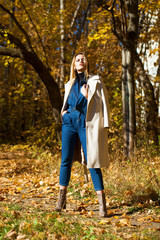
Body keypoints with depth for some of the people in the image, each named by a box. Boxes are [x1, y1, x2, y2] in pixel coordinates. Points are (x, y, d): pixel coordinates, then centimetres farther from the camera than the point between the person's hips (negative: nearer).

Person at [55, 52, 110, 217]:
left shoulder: (95, 81, 9)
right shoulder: (69, 84, 21)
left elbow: (102, 104, 5)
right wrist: (64, 112, 10)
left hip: (86, 123, -4)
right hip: (69, 122, 4)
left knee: (92, 162, -7)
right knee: (65, 160, 0)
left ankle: (102, 203, -4)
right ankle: (61, 199, 9)